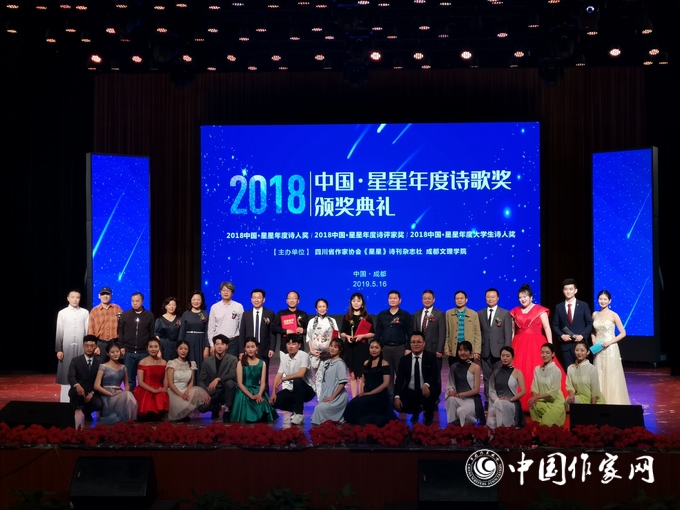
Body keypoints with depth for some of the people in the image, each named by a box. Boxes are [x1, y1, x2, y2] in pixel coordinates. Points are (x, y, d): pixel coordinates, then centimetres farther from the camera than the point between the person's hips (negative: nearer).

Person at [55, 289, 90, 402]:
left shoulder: (85, 313, 4)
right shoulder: (62, 313, 4)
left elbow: (88, 331, 4)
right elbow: (59, 333, 4)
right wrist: (58, 350, -1)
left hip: (81, 347, 0)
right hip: (66, 348, 0)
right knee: (66, 374, -1)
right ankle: (65, 402, 2)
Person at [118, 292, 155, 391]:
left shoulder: (149, 315, 4)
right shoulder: (125, 314, 4)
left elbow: (152, 333, 5)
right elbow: (120, 331, 6)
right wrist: (121, 346, -1)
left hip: (144, 352, 0)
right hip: (129, 352, 0)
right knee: (129, 378, 6)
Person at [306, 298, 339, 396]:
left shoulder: (332, 321, 11)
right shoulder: (312, 321, 9)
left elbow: (337, 337, 7)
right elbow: (309, 337, 4)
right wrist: (311, 350, -6)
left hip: (329, 353, 1)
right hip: (316, 353, -1)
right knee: (318, 377, -5)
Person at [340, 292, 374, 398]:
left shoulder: (367, 317, 3)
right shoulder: (347, 317, 7)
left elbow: (372, 333, 2)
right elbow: (342, 333, 9)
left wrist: (362, 336, -13)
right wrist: (347, 336, -12)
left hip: (362, 348, -2)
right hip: (350, 348, 2)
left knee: (362, 375, -2)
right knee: (352, 375, 4)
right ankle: (354, 399, 7)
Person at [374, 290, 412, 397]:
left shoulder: (405, 315, 0)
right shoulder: (382, 315, 8)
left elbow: (410, 333, -1)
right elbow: (378, 332, 10)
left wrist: (408, 348, -7)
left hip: (400, 348, -3)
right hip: (385, 348, 3)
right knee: (388, 374, 6)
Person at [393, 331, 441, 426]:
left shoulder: (431, 357, -2)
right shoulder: (404, 360, 3)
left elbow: (435, 375, -13)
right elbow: (399, 380, -2)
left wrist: (426, 385, -35)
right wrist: (397, 397, -17)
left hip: (426, 391, -2)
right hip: (410, 392, 2)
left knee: (431, 392, -37)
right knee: (398, 406, -23)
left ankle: (429, 415, -1)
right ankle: (416, 411, 17)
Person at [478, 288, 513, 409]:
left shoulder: (505, 314, 4)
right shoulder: (480, 314, 10)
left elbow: (508, 334, 0)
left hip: (499, 351, -2)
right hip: (485, 351, 2)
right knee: (487, 378, 4)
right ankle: (487, 402, 8)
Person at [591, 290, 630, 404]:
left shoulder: (613, 315, -6)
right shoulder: (595, 315, 8)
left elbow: (623, 333, -6)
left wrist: (609, 342, -15)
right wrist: (594, 340, 2)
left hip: (610, 349, -4)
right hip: (598, 350, 4)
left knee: (611, 376, -2)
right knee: (599, 376, 5)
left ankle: (614, 402, 6)